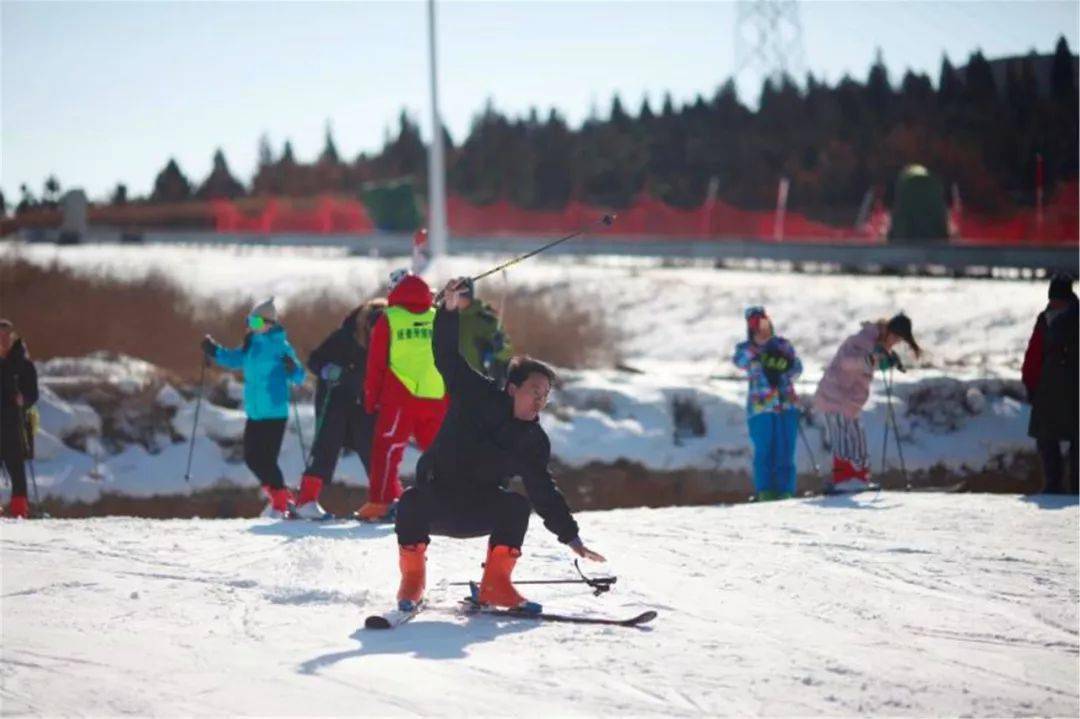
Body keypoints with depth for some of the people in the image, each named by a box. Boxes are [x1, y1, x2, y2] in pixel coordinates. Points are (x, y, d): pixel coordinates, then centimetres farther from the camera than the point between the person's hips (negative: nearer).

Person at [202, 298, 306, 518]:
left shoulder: (280, 346, -10)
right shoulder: (251, 346, 9)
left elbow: (298, 377, -12)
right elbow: (235, 359, 25)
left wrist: (292, 368, -34)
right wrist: (214, 351, 11)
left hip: (274, 413, -8)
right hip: (254, 414, 8)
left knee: (266, 459, -8)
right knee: (252, 458, 11)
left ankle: (281, 503, 6)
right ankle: (277, 494, 27)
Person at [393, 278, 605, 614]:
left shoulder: (534, 442, 0)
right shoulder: (477, 397, -8)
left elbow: (544, 491, 3)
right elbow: (448, 357, -13)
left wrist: (571, 536, -3)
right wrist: (450, 310, -29)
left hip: (477, 511, 3)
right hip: (434, 499, -3)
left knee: (517, 505, -25)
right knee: (413, 503, -36)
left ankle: (495, 584, -16)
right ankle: (412, 578, -14)